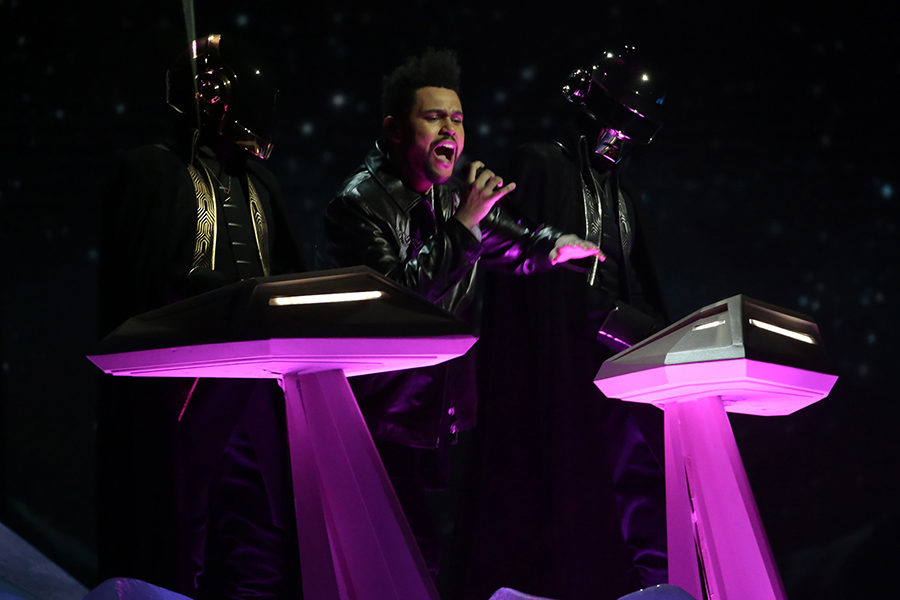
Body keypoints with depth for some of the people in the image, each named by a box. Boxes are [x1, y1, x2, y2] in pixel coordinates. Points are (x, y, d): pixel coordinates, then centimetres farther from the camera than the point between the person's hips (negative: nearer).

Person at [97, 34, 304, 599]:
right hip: (185, 390, -6)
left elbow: (288, 276, 22)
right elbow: (146, 283, -11)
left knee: (261, 553, -1)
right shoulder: (153, 172, -1)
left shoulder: (257, 182, 19)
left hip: (256, 388, 6)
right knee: (182, 541, -5)